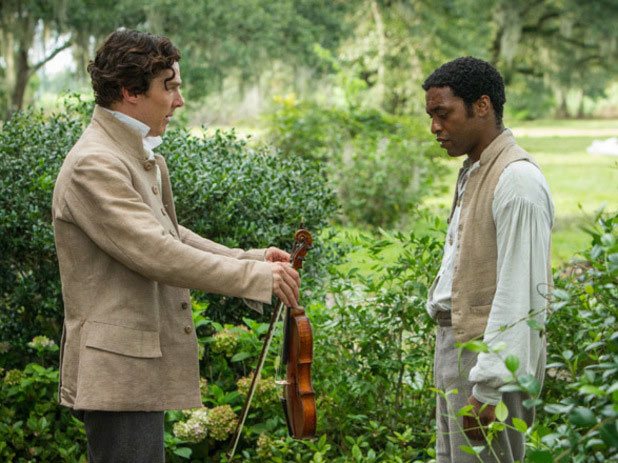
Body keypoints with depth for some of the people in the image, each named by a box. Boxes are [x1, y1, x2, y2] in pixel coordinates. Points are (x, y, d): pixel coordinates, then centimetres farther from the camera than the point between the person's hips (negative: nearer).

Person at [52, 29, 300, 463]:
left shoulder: (145, 160, 15)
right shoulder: (95, 164, -17)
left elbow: (171, 236, 20)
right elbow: (155, 254, -24)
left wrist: (252, 258, 7)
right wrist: (256, 277, -19)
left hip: (143, 371, 10)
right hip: (118, 375, -10)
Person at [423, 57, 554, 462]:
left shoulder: (517, 180, -17)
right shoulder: (473, 172, 13)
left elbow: (520, 297, -21)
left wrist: (488, 390, -23)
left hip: (490, 352, -9)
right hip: (455, 345, 10)